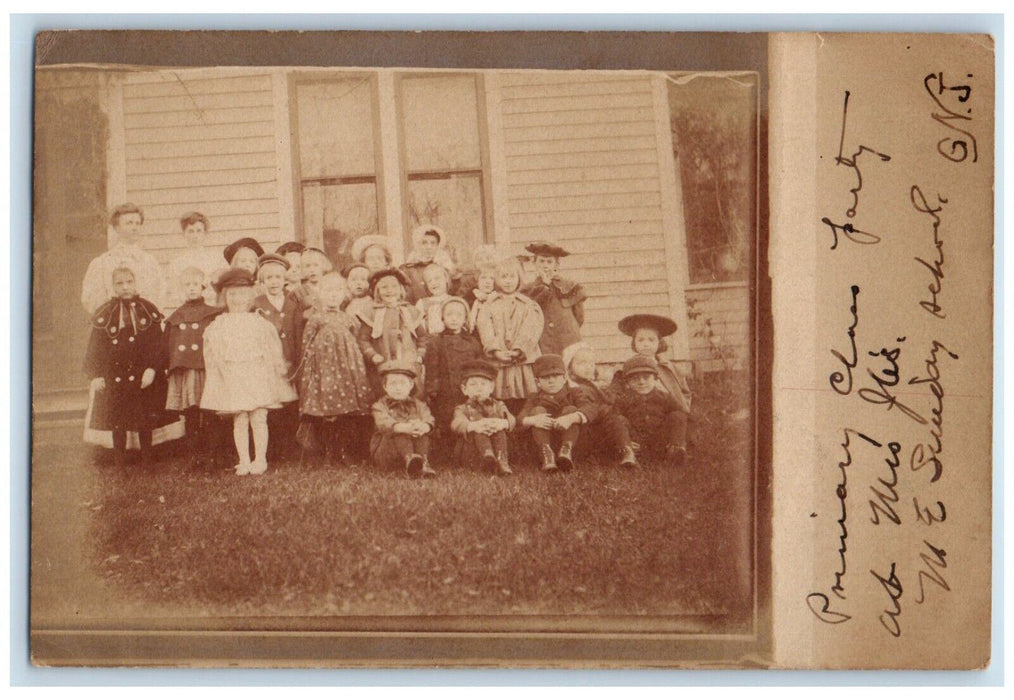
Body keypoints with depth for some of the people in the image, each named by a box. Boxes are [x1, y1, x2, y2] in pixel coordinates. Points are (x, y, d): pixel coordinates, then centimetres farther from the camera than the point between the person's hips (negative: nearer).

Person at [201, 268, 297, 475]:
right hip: (233, 379, 0)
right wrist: (224, 373, 1)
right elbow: (213, 356, 8)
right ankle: (244, 461, 6)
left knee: (259, 418, -3)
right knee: (240, 420, 0)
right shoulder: (218, 327, 6)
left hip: (258, 377, 0)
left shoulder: (260, 323, 5)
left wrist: (279, 371, 3)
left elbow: (273, 351, 7)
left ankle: (260, 459, 6)